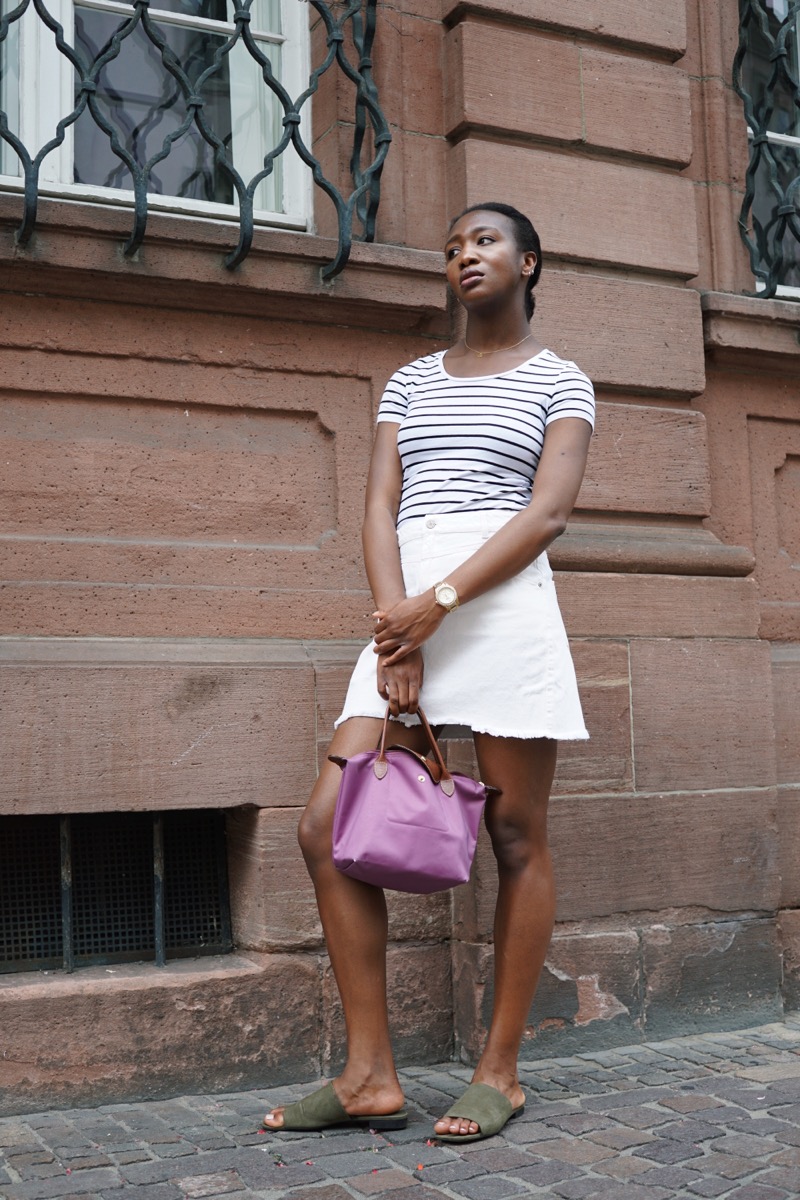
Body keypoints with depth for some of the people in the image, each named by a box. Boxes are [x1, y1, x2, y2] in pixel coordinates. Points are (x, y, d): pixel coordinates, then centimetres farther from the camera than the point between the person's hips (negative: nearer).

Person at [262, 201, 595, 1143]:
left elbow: (549, 512, -5)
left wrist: (438, 602, -17)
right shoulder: (410, 383, 21)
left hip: (502, 608, -4)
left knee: (516, 839, -1)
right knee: (327, 827, -6)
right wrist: (394, 626, -9)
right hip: (403, 615, 4)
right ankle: (370, 1076, 2)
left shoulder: (559, 383, 10)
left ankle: (500, 1072, 11)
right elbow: (379, 509, 9)